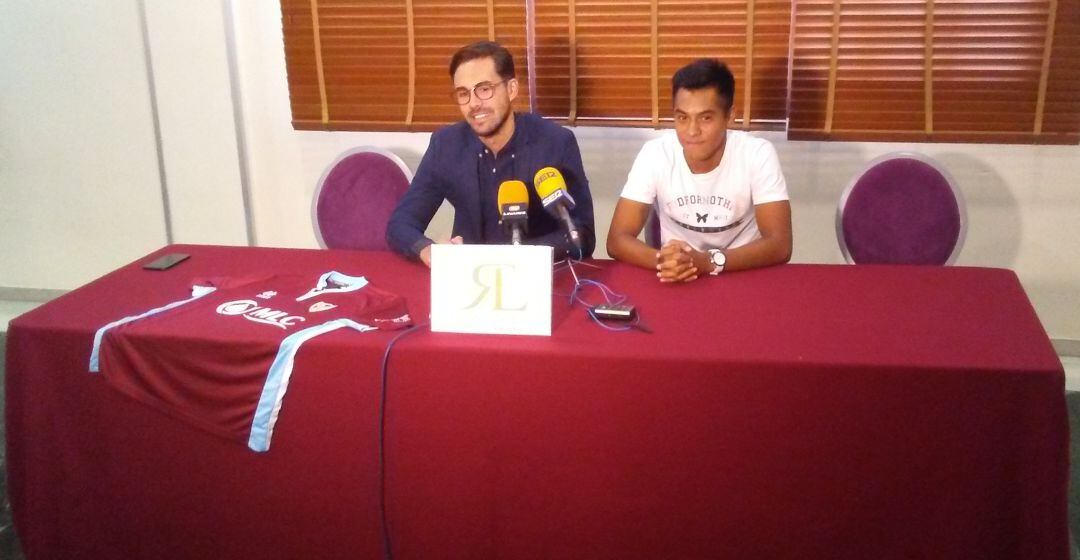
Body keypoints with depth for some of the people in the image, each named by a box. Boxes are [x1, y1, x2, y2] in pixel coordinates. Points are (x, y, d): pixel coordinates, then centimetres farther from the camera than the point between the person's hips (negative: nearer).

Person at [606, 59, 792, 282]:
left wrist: (708, 261, -32)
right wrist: (663, 261, -33)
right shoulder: (655, 153, -12)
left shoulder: (758, 154, -14)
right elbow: (617, 240, -13)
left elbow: (780, 245, -18)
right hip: (676, 284, 1)